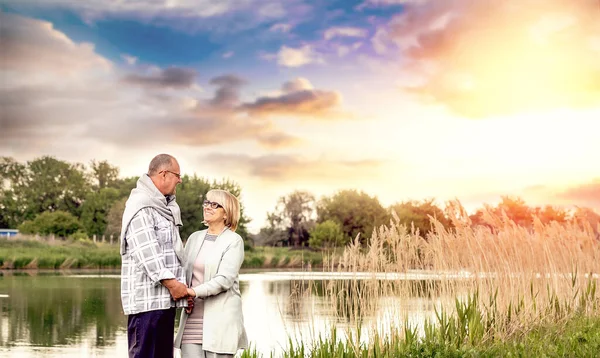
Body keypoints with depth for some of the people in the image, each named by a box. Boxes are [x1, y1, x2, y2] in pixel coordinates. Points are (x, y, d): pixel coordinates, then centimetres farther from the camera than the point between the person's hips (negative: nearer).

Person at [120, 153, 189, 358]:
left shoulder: (164, 206, 19)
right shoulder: (141, 205, -12)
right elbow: (147, 253, -19)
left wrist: (182, 284, 10)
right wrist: (171, 282, -19)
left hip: (165, 297, 10)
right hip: (147, 297, -10)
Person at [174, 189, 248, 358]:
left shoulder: (234, 241, -1)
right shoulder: (194, 238, 15)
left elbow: (225, 279, -12)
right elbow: (184, 272, 14)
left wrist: (194, 291, -20)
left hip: (220, 321, -4)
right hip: (192, 318, 4)